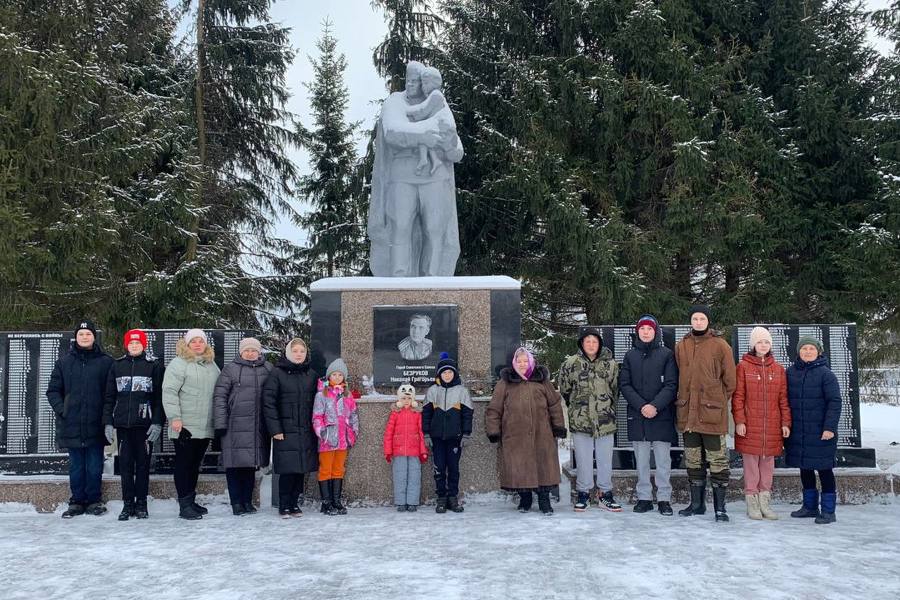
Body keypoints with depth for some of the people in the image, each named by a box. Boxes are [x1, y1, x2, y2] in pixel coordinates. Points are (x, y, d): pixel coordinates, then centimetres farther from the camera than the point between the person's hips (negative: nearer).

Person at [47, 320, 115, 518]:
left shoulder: (106, 361, 1)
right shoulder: (64, 361, 8)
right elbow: (53, 390, 10)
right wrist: (61, 410, -3)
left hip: (96, 426, -2)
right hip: (72, 425, 2)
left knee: (94, 466, 4)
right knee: (76, 466, 9)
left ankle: (94, 500, 15)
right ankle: (77, 501, 18)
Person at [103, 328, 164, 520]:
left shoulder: (154, 365, 3)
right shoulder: (117, 365, 11)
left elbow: (159, 396, -1)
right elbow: (109, 396, 12)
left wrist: (157, 423, -9)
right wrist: (108, 422, 4)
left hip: (144, 423, -2)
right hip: (122, 423, 2)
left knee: (143, 463, 3)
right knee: (125, 463, 4)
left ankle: (141, 504, 12)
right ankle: (128, 504, 11)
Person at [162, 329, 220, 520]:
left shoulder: (212, 365, 15)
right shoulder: (179, 364, -6)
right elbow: (169, 391, -12)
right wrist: (174, 417, -19)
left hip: (206, 427, 6)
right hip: (185, 426, -6)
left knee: (195, 465, 14)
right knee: (184, 464, 0)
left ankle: (190, 500, 23)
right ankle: (185, 505, 3)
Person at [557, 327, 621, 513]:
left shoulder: (610, 364, 2)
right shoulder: (570, 363, -1)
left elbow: (615, 389, 11)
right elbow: (564, 389, 9)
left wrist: (608, 407, 13)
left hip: (605, 420, 1)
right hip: (580, 420, -1)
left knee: (605, 458, 7)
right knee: (583, 458, 5)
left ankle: (606, 493, 18)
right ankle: (583, 493, 16)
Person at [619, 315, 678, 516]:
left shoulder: (666, 354, 3)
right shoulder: (630, 355, 10)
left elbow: (671, 385, -3)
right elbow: (624, 384, 4)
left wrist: (656, 406, -14)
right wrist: (641, 405, -10)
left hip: (662, 415, -2)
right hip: (637, 415, 2)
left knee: (663, 460, 0)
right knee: (641, 461, 7)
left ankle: (664, 498, 8)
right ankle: (644, 497, 14)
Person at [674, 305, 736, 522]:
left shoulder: (720, 346, -3)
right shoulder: (681, 346, 9)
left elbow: (730, 380, 0)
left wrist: (717, 402, 2)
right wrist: (683, 401, 10)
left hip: (712, 413, -4)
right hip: (688, 413, 4)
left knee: (718, 461, 0)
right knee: (693, 461, 13)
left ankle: (720, 507, 8)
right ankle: (697, 503, 24)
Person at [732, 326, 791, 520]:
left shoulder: (778, 369, 10)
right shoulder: (743, 366, -1)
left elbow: (783, 398, 10)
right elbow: (738, 396, -3)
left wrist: (786, 422, 5)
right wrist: (739, 420, -9)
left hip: (772, 426, 3)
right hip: (750, 424, -3)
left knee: (768, 463, 8)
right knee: (751, 462, 2)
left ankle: (765, 501, 18)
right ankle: (752, 502, 11)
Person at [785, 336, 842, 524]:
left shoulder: (825, 374, -6)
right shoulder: (790, 372, 7)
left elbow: (835, 402, -9)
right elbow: (786, 400, 12)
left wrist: (830, 427, -15)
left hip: (820, 432, -5)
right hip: (798, 433, 5)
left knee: (824, 470, 2)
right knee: (805, 469, 13)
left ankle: (828, 511, 10)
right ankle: (810, 506, 25)